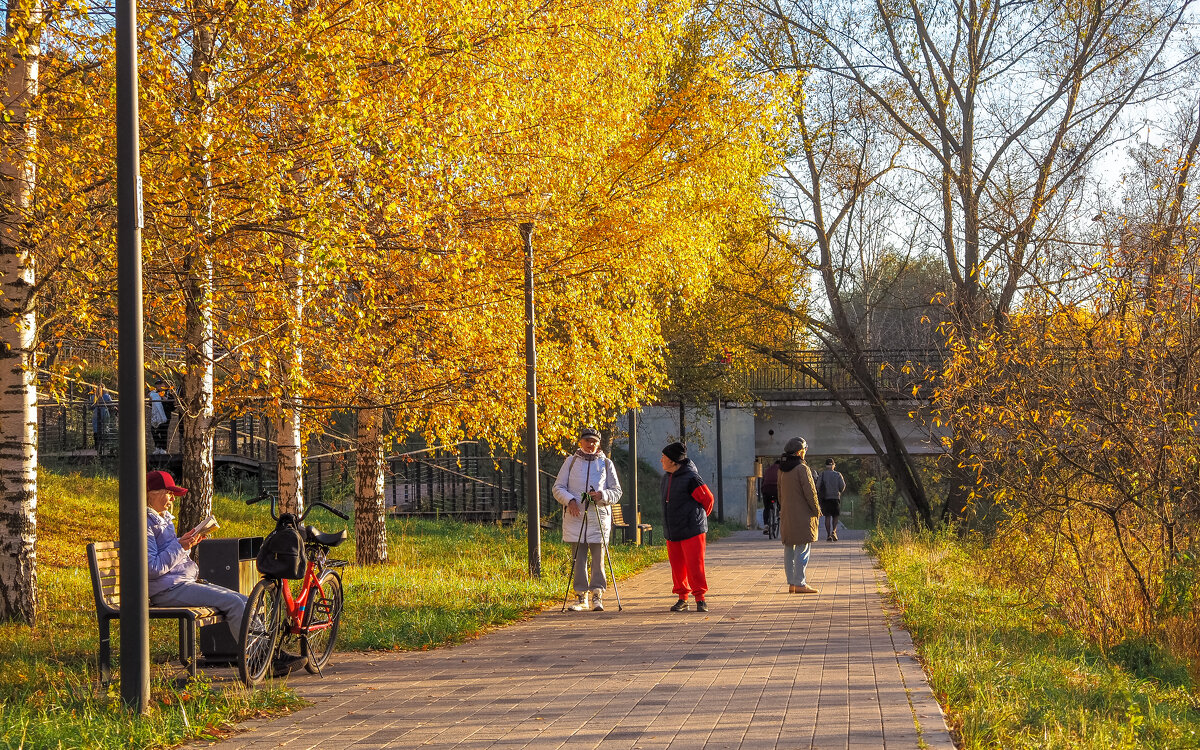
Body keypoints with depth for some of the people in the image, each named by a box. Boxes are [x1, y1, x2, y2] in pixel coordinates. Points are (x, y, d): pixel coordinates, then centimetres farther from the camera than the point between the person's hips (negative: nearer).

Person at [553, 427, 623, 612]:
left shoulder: (606, 464, 10)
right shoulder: (571, 462, 10)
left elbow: (616, 491, 9)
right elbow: (558, 488, 8)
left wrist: (602, 495, -12)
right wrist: (569, 500, -11)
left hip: (599, 516, -1)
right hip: (575, 516, 1)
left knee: (598, 556, -6)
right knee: (578, 557, 1)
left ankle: (597, 595, -4)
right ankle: (581, 596, 6)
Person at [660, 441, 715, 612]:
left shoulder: (691, 477, -13)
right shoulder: (666, 477, 12)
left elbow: (708, 499, -6)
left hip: (692, 530, -7)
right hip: (672, 532, 8)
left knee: (695, 564, -8)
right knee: (677, 566, 8)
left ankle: (700, 598, 0)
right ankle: (682, 598, 16)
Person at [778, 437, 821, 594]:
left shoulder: (782, 469, 10)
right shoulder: (802, 468, -14)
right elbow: (810, 492, -15)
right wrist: (817, 511, -4)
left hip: (787, 514, 8)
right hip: (802, 514, -8)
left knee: (789, 549, 10)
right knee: (802, 549, -5)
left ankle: (791, 583, 13)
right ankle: (800, 583, -7)